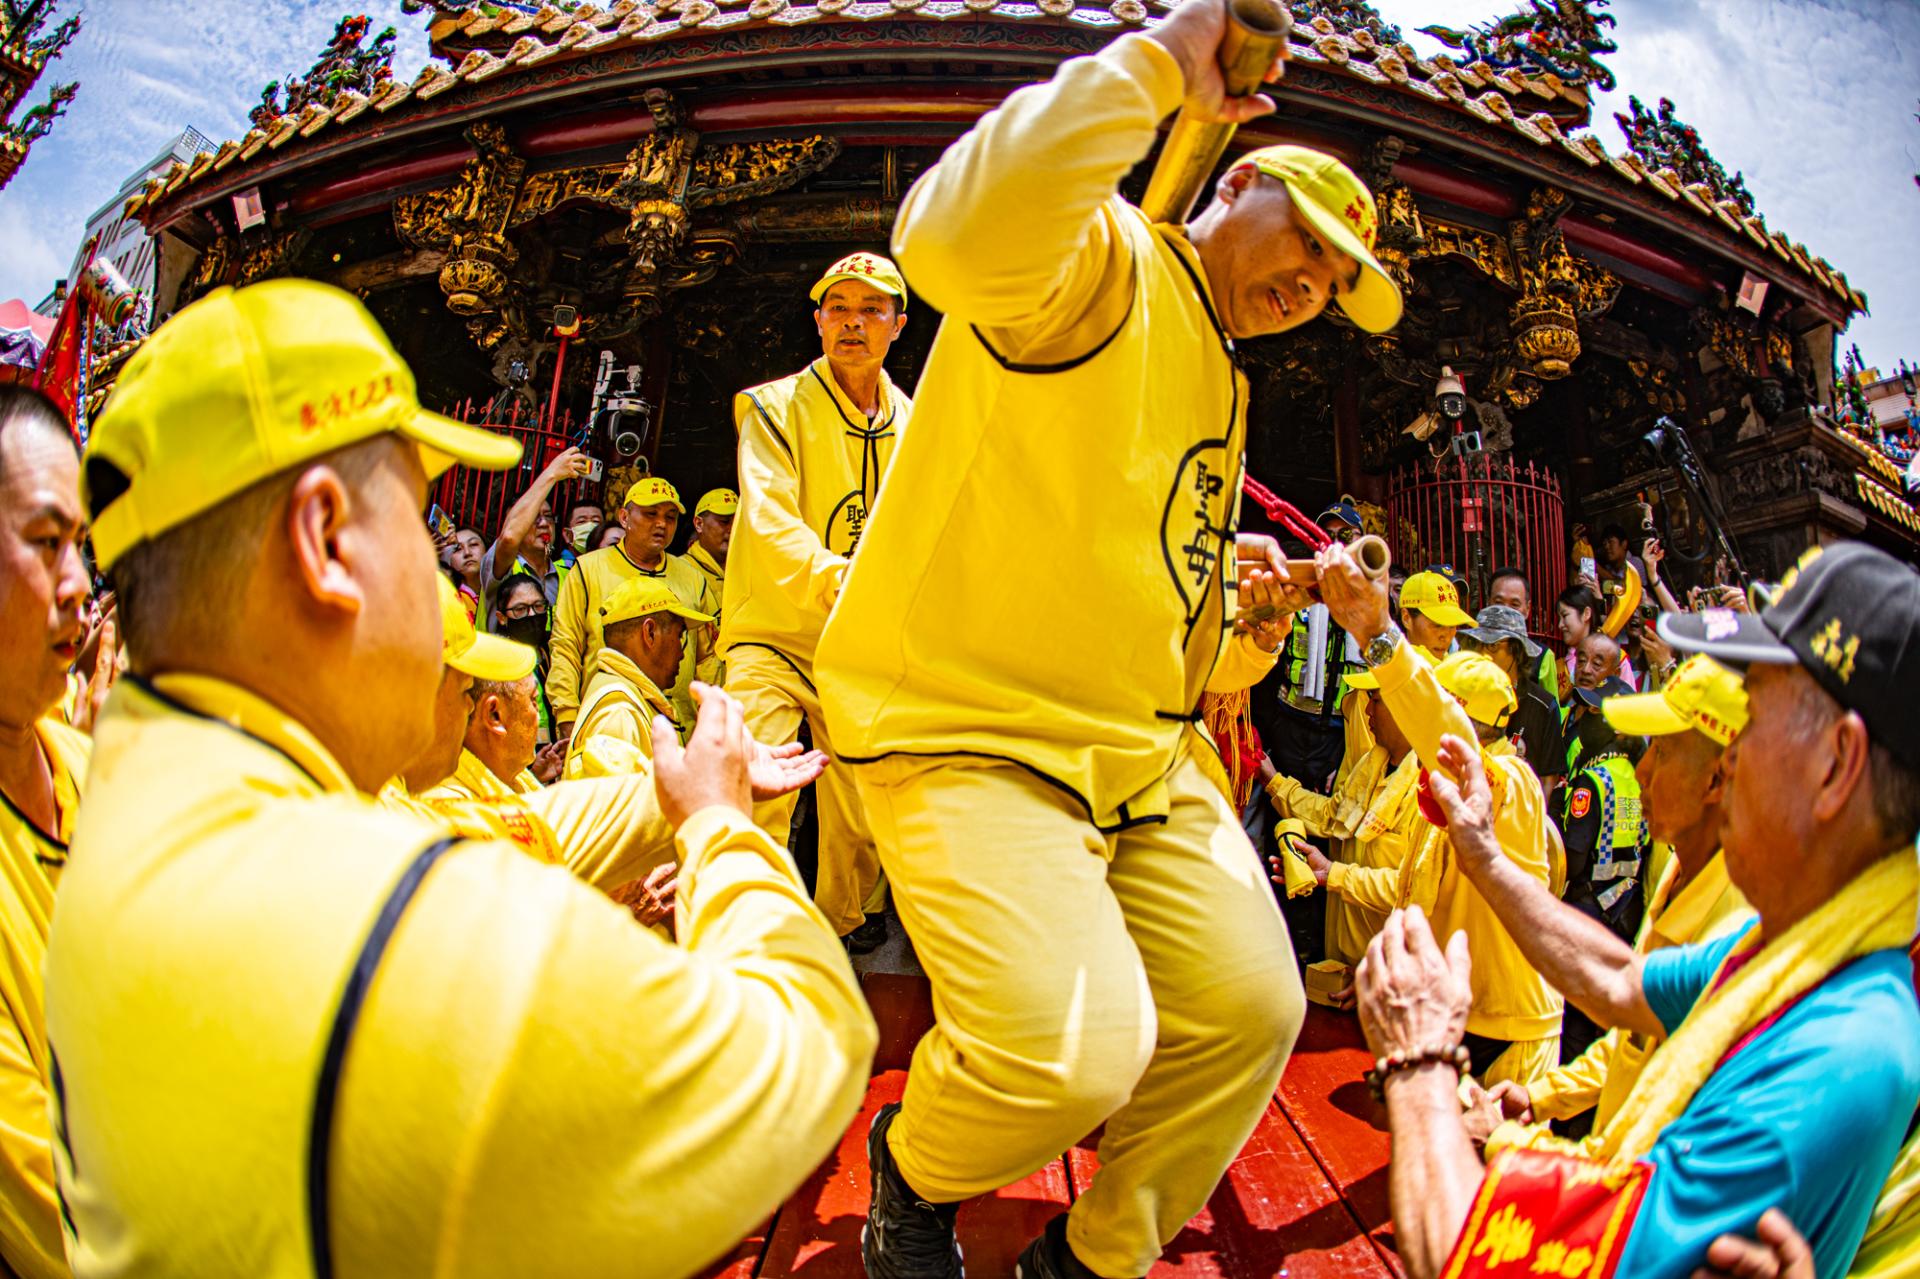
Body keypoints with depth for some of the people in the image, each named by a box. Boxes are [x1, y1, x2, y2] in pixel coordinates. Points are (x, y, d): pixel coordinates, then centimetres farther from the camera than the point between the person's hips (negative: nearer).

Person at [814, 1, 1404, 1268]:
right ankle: (913, 1171, 13)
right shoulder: (1104, 261, -10)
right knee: (1071, 1054, -23)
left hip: (1142, 753, 9)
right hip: (971, 729, -9)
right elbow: (958, 235, -36)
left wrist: (1243, 604, 7)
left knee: (1250, 1009, 2)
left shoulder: (1220, 392, 20)